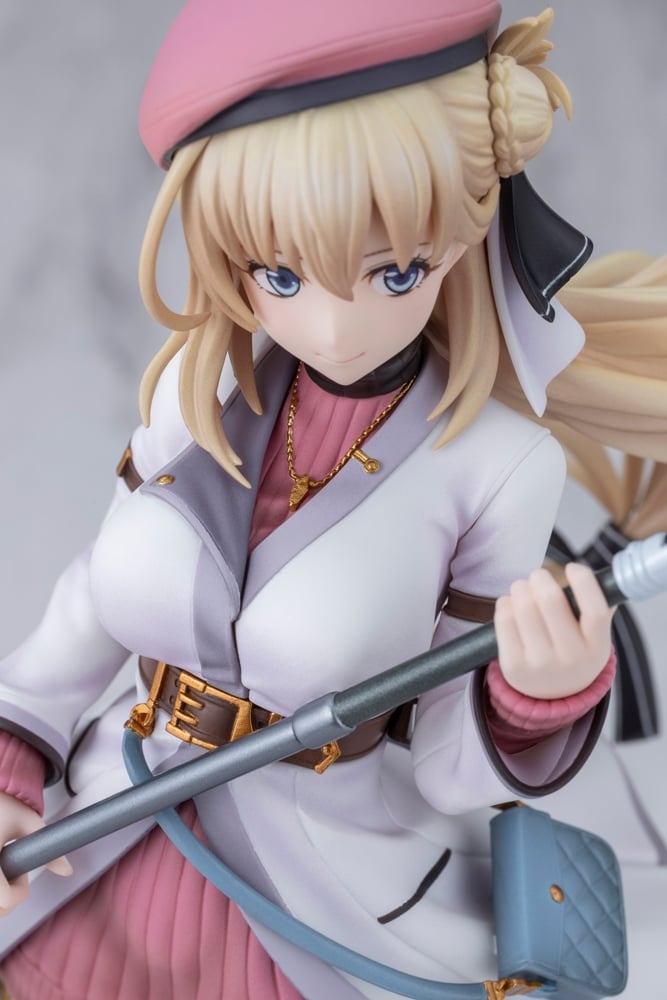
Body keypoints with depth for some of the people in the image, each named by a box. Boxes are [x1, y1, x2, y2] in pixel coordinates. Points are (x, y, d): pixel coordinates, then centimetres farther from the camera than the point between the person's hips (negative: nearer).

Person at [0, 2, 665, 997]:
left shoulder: (495, 467, -18)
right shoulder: (199, 387, -10)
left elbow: (450, 766, -11)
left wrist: (547, 693, -29)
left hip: (336, 897, -3)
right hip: (115, 858, 4)